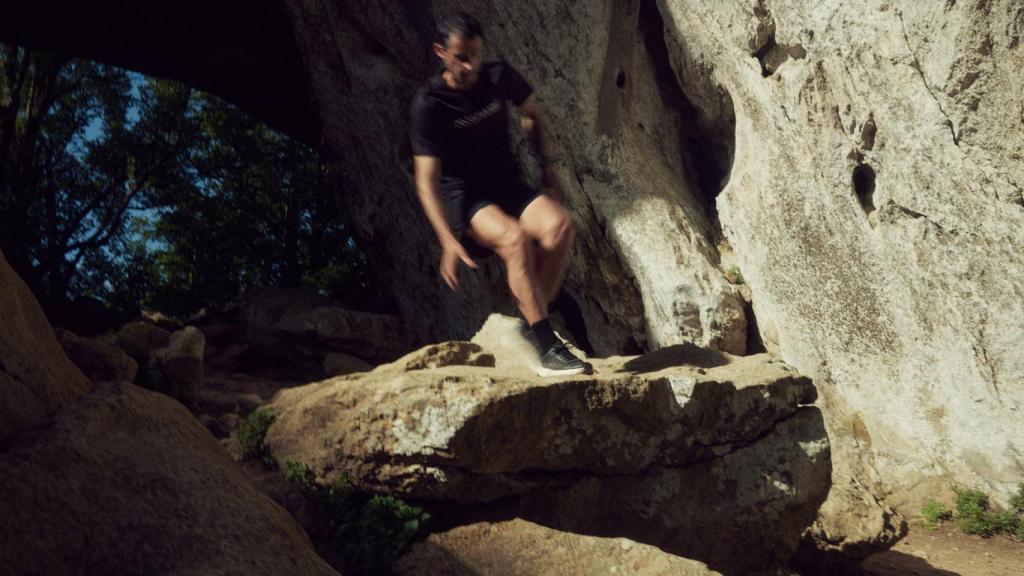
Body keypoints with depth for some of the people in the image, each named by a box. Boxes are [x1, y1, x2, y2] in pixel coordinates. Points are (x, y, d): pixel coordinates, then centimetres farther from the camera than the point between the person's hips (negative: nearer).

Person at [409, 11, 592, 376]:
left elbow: (533, 116, 17)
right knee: (515, 238, -35)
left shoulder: (499, 76, -2)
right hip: (464, 198, -4)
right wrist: (448, 241, -28)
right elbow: (426, 181, -18)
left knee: (559, 226, -27)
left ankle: (533, 319, -19)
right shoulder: (429, 105, -15)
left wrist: (547, 169, 8)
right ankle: (548, 349, -36)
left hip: (508, 185, 5)